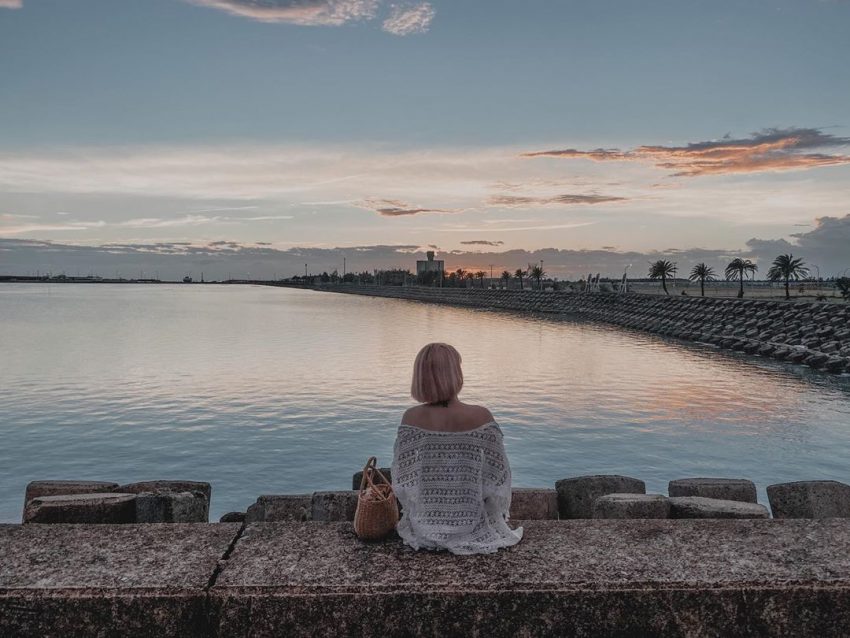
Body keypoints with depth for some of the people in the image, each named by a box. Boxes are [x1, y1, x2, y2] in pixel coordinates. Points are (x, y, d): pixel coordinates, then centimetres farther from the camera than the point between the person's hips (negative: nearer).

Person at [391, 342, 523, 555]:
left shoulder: (412, 418, -18)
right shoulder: (481, 416, -22)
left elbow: (403, 481, -11)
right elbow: (498, 479, -14)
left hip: (425, 525, 2)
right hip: (471, 524, -1)